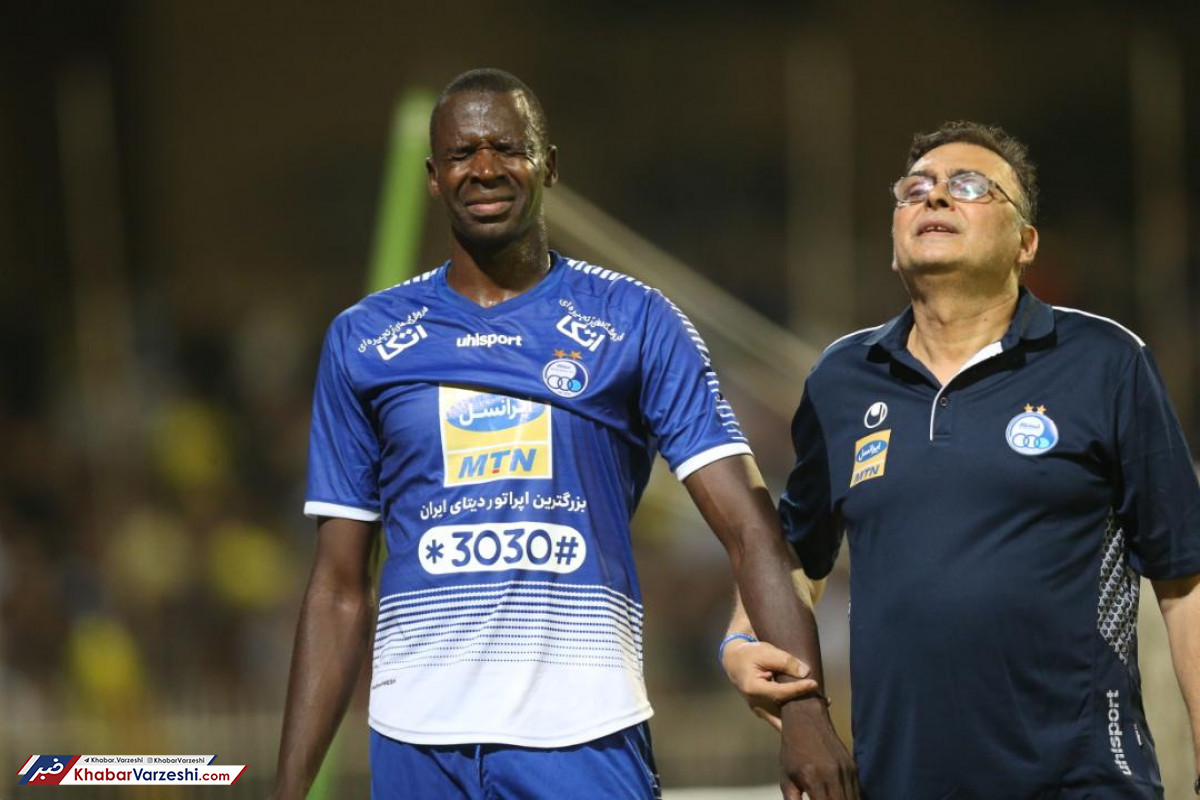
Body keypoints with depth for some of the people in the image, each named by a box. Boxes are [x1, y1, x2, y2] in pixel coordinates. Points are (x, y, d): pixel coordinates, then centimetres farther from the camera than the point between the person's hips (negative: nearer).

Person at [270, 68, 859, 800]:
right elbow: (340, 591, 10)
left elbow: (751, 528, -4)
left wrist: (805, 706, -18)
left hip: (587, 737, -2)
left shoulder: (636, 323, 3)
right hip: (419, 740, 2)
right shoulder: (364, 341, 8)